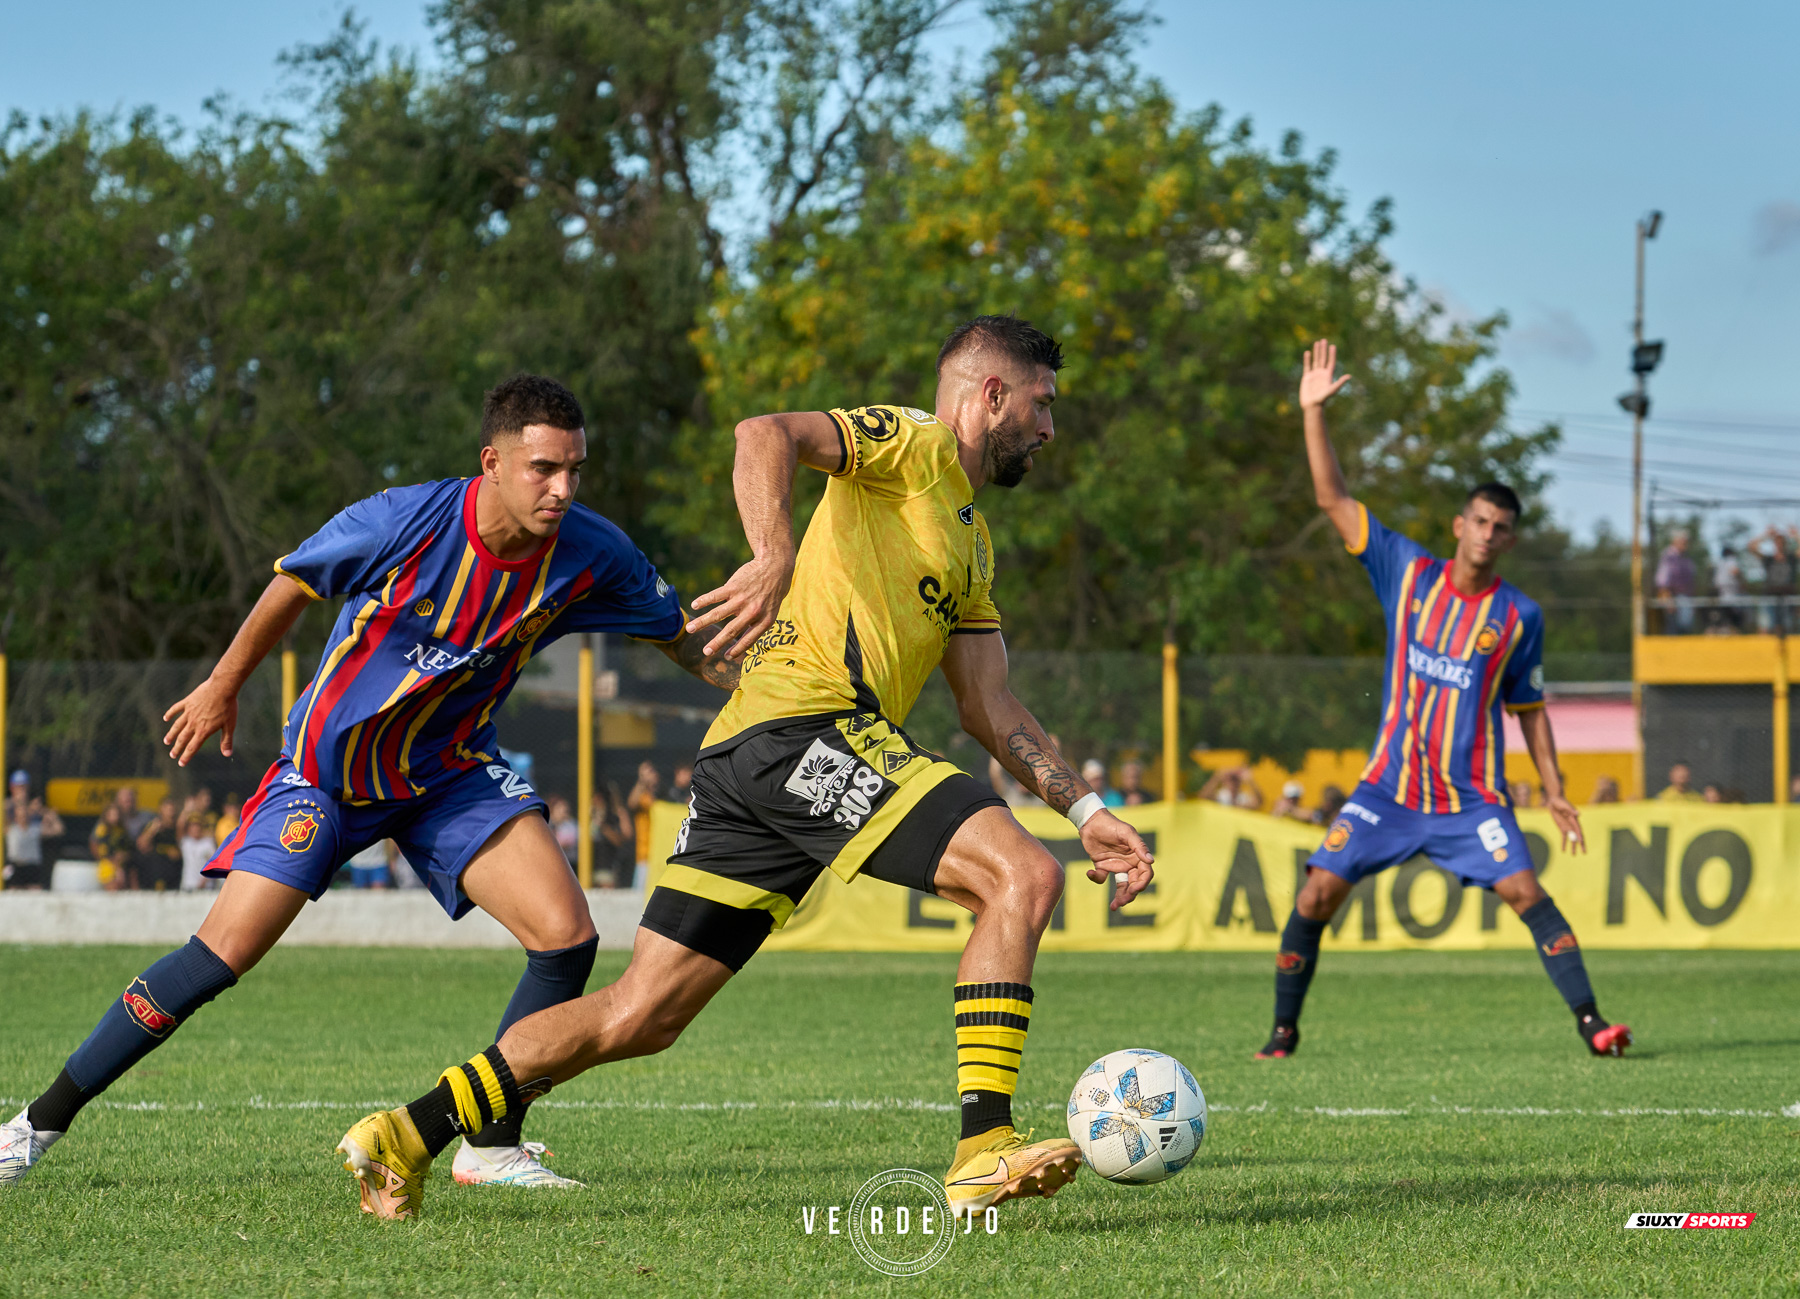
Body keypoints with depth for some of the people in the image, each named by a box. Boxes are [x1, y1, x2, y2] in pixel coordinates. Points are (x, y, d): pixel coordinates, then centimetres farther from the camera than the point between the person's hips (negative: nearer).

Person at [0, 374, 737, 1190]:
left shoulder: (589, 554, -18)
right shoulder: (400, 523, -28)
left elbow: (681, 638, 0)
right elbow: (295, 583, -8)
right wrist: (224, 687, 5)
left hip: (451, 776, 3)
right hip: (327, 768, -3)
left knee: (566, 937, -16)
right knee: (219, 957, -10)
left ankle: (492, 1148, -1)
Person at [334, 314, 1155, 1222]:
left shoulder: (972, 548, 30)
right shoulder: (912, 443, 2)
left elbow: (989, 711, 29)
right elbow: (766, 435, -16)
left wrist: (1085, 810, 20)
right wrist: (775, 559, -33)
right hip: (803, 728, -9)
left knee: (638, 1018, 6)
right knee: (1023, 875, -18)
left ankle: (409, 1134, 9)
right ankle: (984, 1153, -22)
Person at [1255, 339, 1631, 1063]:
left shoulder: (1519, 617, 0)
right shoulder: (1408, 573, 1)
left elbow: (1528, 707, 11)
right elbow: (1333, 499, 1)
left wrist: (1552, 789, 5)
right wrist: (1313, 413, -6)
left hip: (1472, 799, -1)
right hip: (1388, 787, 1)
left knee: (1526, 894, -17)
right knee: (1317, 894, -7)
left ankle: (1589, 1022, -15)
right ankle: (1284, 1031, 7)